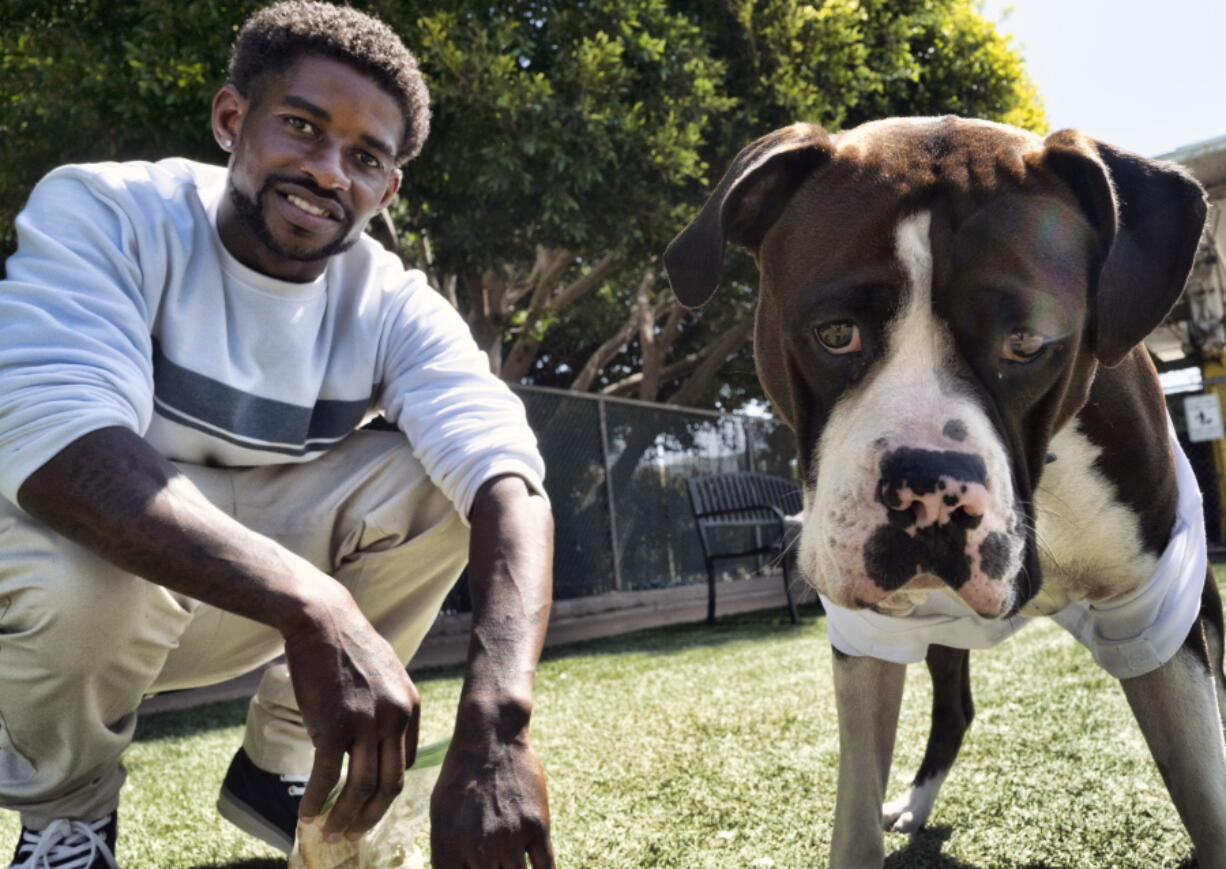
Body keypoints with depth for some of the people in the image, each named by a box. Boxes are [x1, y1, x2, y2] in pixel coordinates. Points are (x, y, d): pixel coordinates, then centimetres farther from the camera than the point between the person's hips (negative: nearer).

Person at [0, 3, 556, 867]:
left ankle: (280, 763, 2)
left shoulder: (391, 307, -13)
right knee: (81, 552, -35)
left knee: (433, 476, -18)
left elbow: (506, 478, -29)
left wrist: (496, 726, -47)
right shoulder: (105, 213, -20)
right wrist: (313, 606, -49)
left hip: (241, 600, 3)